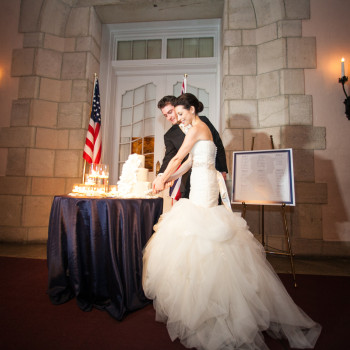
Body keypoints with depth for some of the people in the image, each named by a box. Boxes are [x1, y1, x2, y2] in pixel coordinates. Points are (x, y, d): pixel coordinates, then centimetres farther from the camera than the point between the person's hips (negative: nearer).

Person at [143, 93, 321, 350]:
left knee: (196, 232, -4)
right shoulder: (201, 129, 19)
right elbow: (190, 161, 19)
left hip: (203, 184, -10)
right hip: (202, 184, 10)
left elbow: (178, 159, -8)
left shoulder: (197, 128, -10)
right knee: (200, 230, 12)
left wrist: (162, 180, 4)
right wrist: (170, 178, 19)